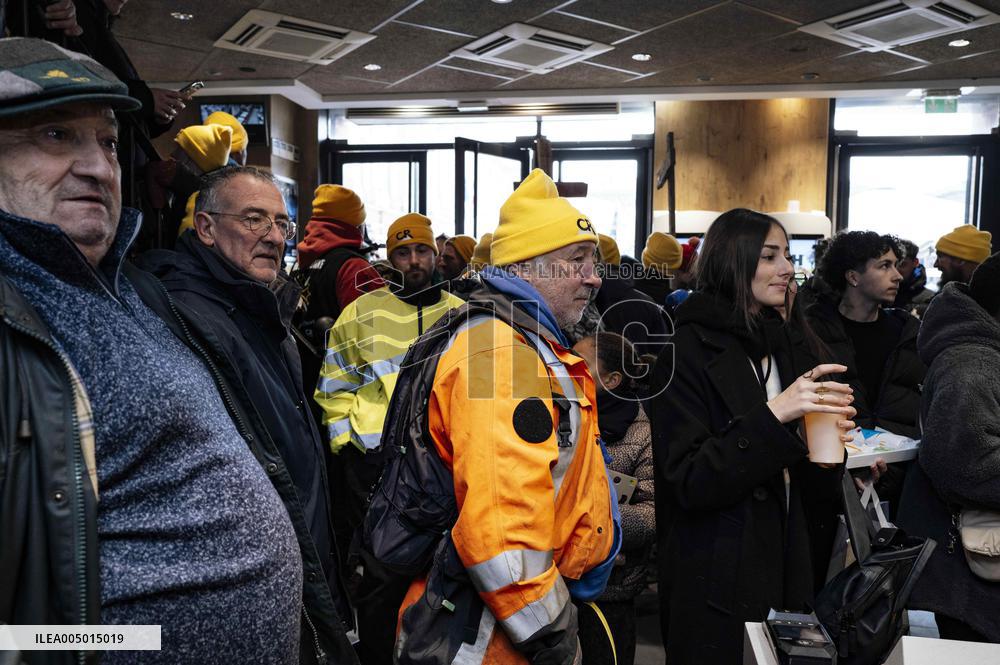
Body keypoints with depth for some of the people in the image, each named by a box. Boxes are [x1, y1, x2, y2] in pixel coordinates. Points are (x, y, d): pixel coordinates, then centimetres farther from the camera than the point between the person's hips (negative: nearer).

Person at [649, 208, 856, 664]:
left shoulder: (790, 344, 7)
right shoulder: (688, 349, -14)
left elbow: (811, 488, 14)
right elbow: (688, 481, -20)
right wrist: (772, 415, -28)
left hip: (787, 560, 6)